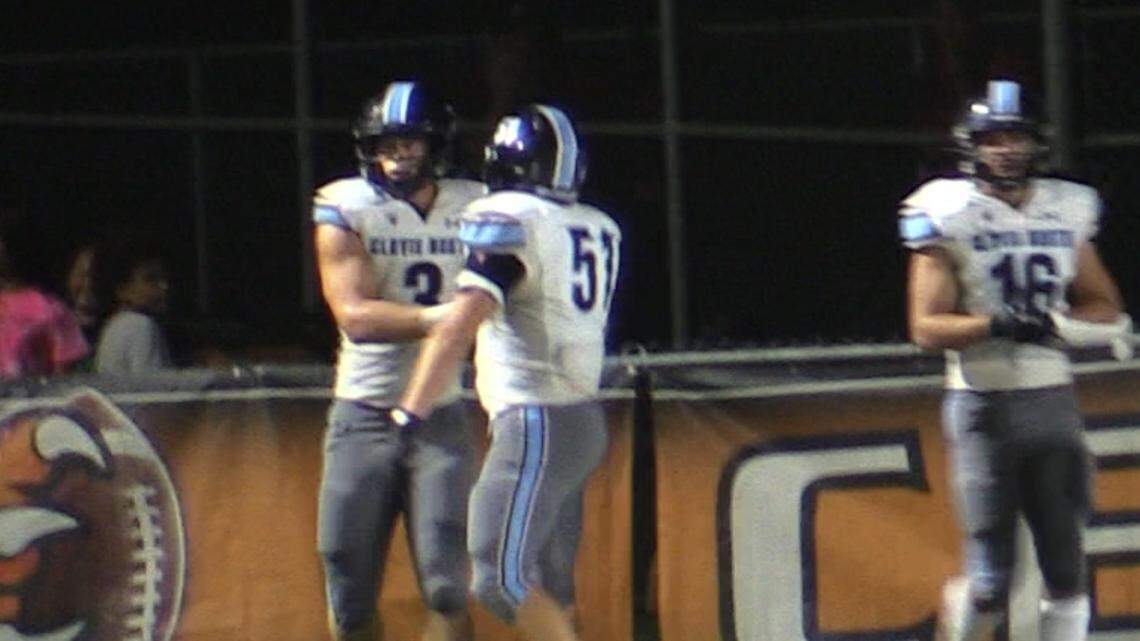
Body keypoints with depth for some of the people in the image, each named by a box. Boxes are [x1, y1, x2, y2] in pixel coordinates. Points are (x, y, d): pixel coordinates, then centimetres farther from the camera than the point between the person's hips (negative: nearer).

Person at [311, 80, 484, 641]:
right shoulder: (346, 209, -4)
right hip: (363, 417, -1)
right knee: (350, 593, 4)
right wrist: (441, 316, -28)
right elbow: (355, 315, -17)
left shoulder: (471, 207, 5)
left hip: (441, 417, 1)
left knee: (447, 588, -9)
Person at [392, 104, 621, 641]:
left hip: (537, 425, -9)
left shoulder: (509, 220, -12)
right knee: (548, 586, 12)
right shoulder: (599, 231, 12)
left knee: (501, 578, -10)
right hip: (584, 420, 9)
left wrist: (411, 414, -21)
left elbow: (460, 324, -21)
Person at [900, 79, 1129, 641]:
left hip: (1053, 399, 4)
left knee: (1066, 568, 1)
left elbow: (1105, 307, 15)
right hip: (983, 405, -4)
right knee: (991, 580, -5)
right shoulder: (949, 216, -4)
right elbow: (926, 327, -9)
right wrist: (997, 326, -23)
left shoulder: (1065, 212, 10)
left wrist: (1060, 321, -6)